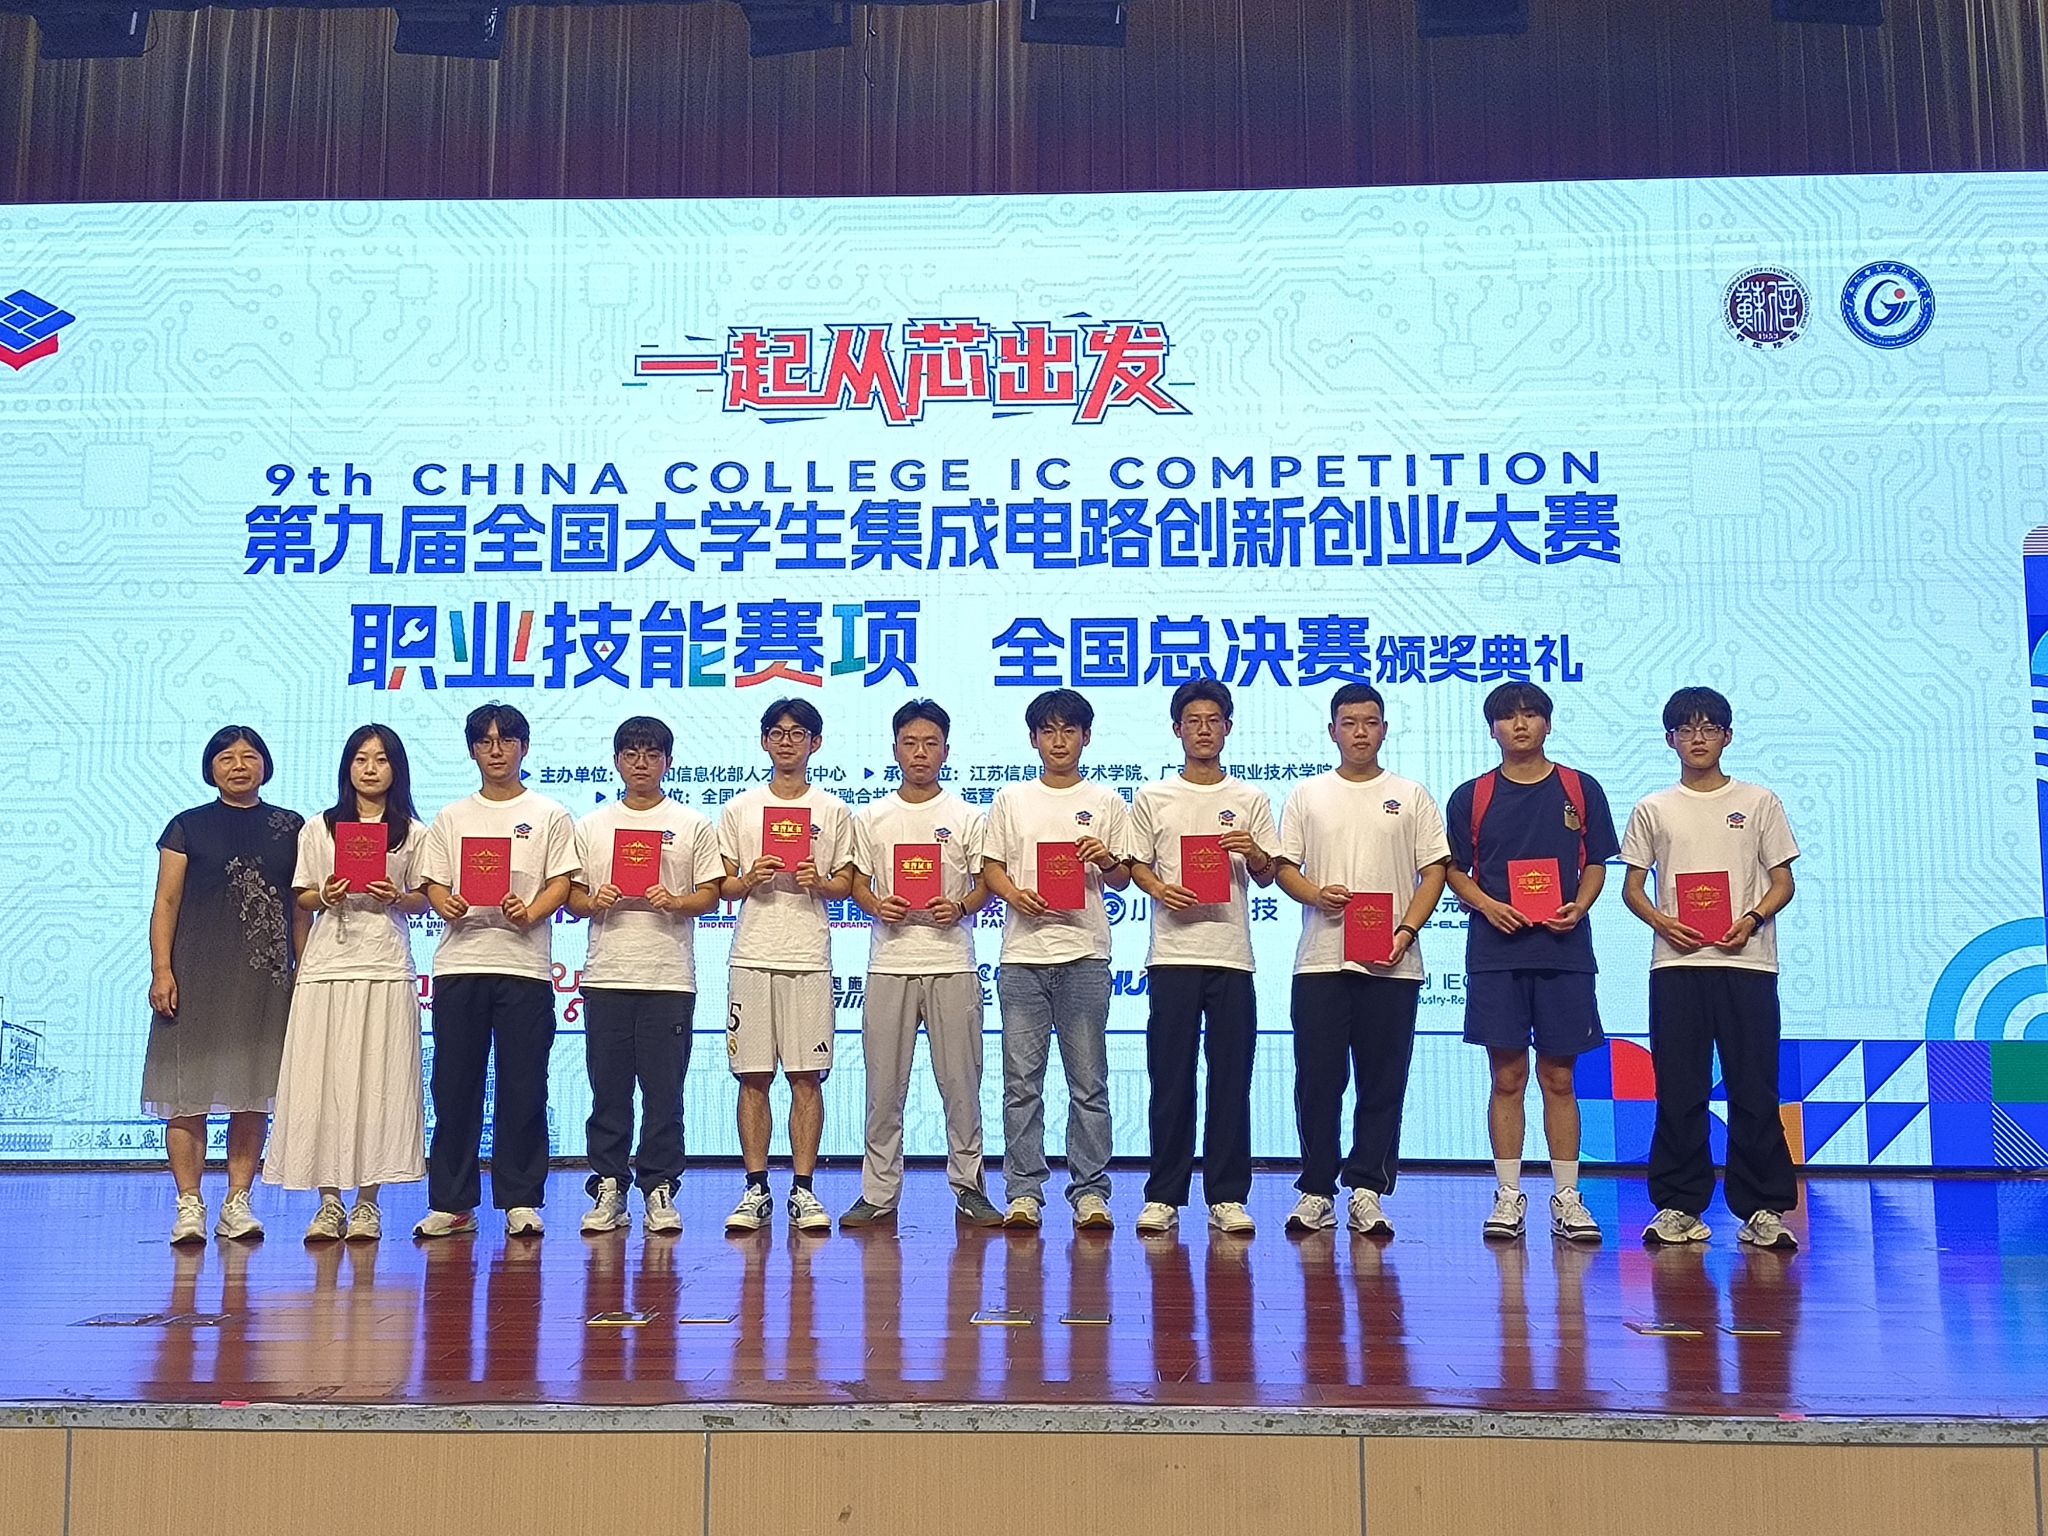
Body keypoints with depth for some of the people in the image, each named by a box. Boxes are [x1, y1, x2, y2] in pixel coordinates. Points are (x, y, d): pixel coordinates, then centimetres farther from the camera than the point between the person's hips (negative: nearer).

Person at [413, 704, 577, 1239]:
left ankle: (520, 1200, 6)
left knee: (523, 1086, -2)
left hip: (525, 963, -2)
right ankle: (451, 1203, 10)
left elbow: (561, 884, 2)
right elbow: (433, 883, 12)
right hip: (459, 960, 2)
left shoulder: (549, 815, 9)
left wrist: (530, 912, -17)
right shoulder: (451, 818, 17)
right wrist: (446, 904, -10)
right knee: (453, 1085, 2)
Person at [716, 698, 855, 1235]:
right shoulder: (739, 809, 11)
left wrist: (818, 882, -11)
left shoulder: (833, 810, 9)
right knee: (753, 1078, 1)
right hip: (752, 956, 1)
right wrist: (749, 880, -10)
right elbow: (723, 887, 12)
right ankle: (756, 1190, 8)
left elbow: (845, 884, 9)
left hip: (809, 958, -1)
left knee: (807, 1077, -1)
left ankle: (803, 1190, 5)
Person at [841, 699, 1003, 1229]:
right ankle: (879, 1192, 10)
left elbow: (987, 884, 6)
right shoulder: (871, 817, 10)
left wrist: (960, 908, -14)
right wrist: (877, 906, -10)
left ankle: (969, 1188, 10)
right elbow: (857, 883, 11)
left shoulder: (966, 817, 6)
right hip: (889, 964, 1)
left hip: (951, 964, -1)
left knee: (960, 1080, 1)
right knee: (884, 1082, 3)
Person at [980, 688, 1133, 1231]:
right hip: (1023, 953, 1)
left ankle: (1090, 1192, 6)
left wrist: (1108, 861, -11)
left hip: (1085, 954, -1)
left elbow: (1122, 880, 11)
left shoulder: (1106, 802, 11)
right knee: (1022, 1080, 1)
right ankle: (1023, 1192, 7)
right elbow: (991, 867, 11)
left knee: (1089, 1080, 0)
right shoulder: (1012, 800, 13)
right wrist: (1017, 896, -9)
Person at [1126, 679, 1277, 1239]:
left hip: (1231, 954, 1)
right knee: (1170, 1079, 1)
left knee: (1231, 1079, 1)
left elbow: (1267, 876, 10)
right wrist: (1159, 889, -11)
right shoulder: (1153, 798, 9)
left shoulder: (1250, 800, 11)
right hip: (1172, 952, -1)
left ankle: (1227, 1197, 8)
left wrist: (1253, 852, -12)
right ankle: (1163, 1197, 8)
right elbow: (1137, 865, 10)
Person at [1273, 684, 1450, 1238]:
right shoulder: (1307, 795, 11)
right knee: (1318, 1081, 1)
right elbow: (1284, 866, 8)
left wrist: (1406, 932, -10)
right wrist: (1315, 894, -14)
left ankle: (1367, 1192, 7)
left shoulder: (1411, 797, 9)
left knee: (1382, 1083, 1)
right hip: (1321, 959, 1)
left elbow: (1434, 870, 4)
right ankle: (1317, 1192, 10)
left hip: (1392, 964, 0)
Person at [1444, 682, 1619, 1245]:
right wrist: (1487, 904, -9)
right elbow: (1455, 871, 10)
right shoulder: (1471, 796, 7)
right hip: (1496, 951, 0)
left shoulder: (1581, 790, 8)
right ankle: (1508, 1195, 9)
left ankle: (1567, 1197, 11)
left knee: (1559, 1077, 4)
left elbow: (1595, 864, 11)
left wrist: (1579, 906, -7)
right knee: (1508, 1077, 2)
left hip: (1564, 950, 0)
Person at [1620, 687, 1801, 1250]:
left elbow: (1783, 882, 8)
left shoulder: (1759, 802, 9)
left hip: (1746, 962, -1)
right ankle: (1678, 1205, 8)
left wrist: (1753, 919, -12)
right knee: (1678, 1090, 2)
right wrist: (1662, 922, -9)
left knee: (1755, 1088, -2)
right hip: (1676, 964, 1)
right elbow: (1632, 887, 11)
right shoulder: (1653, 810, 11)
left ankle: (1763, 1207, 4)